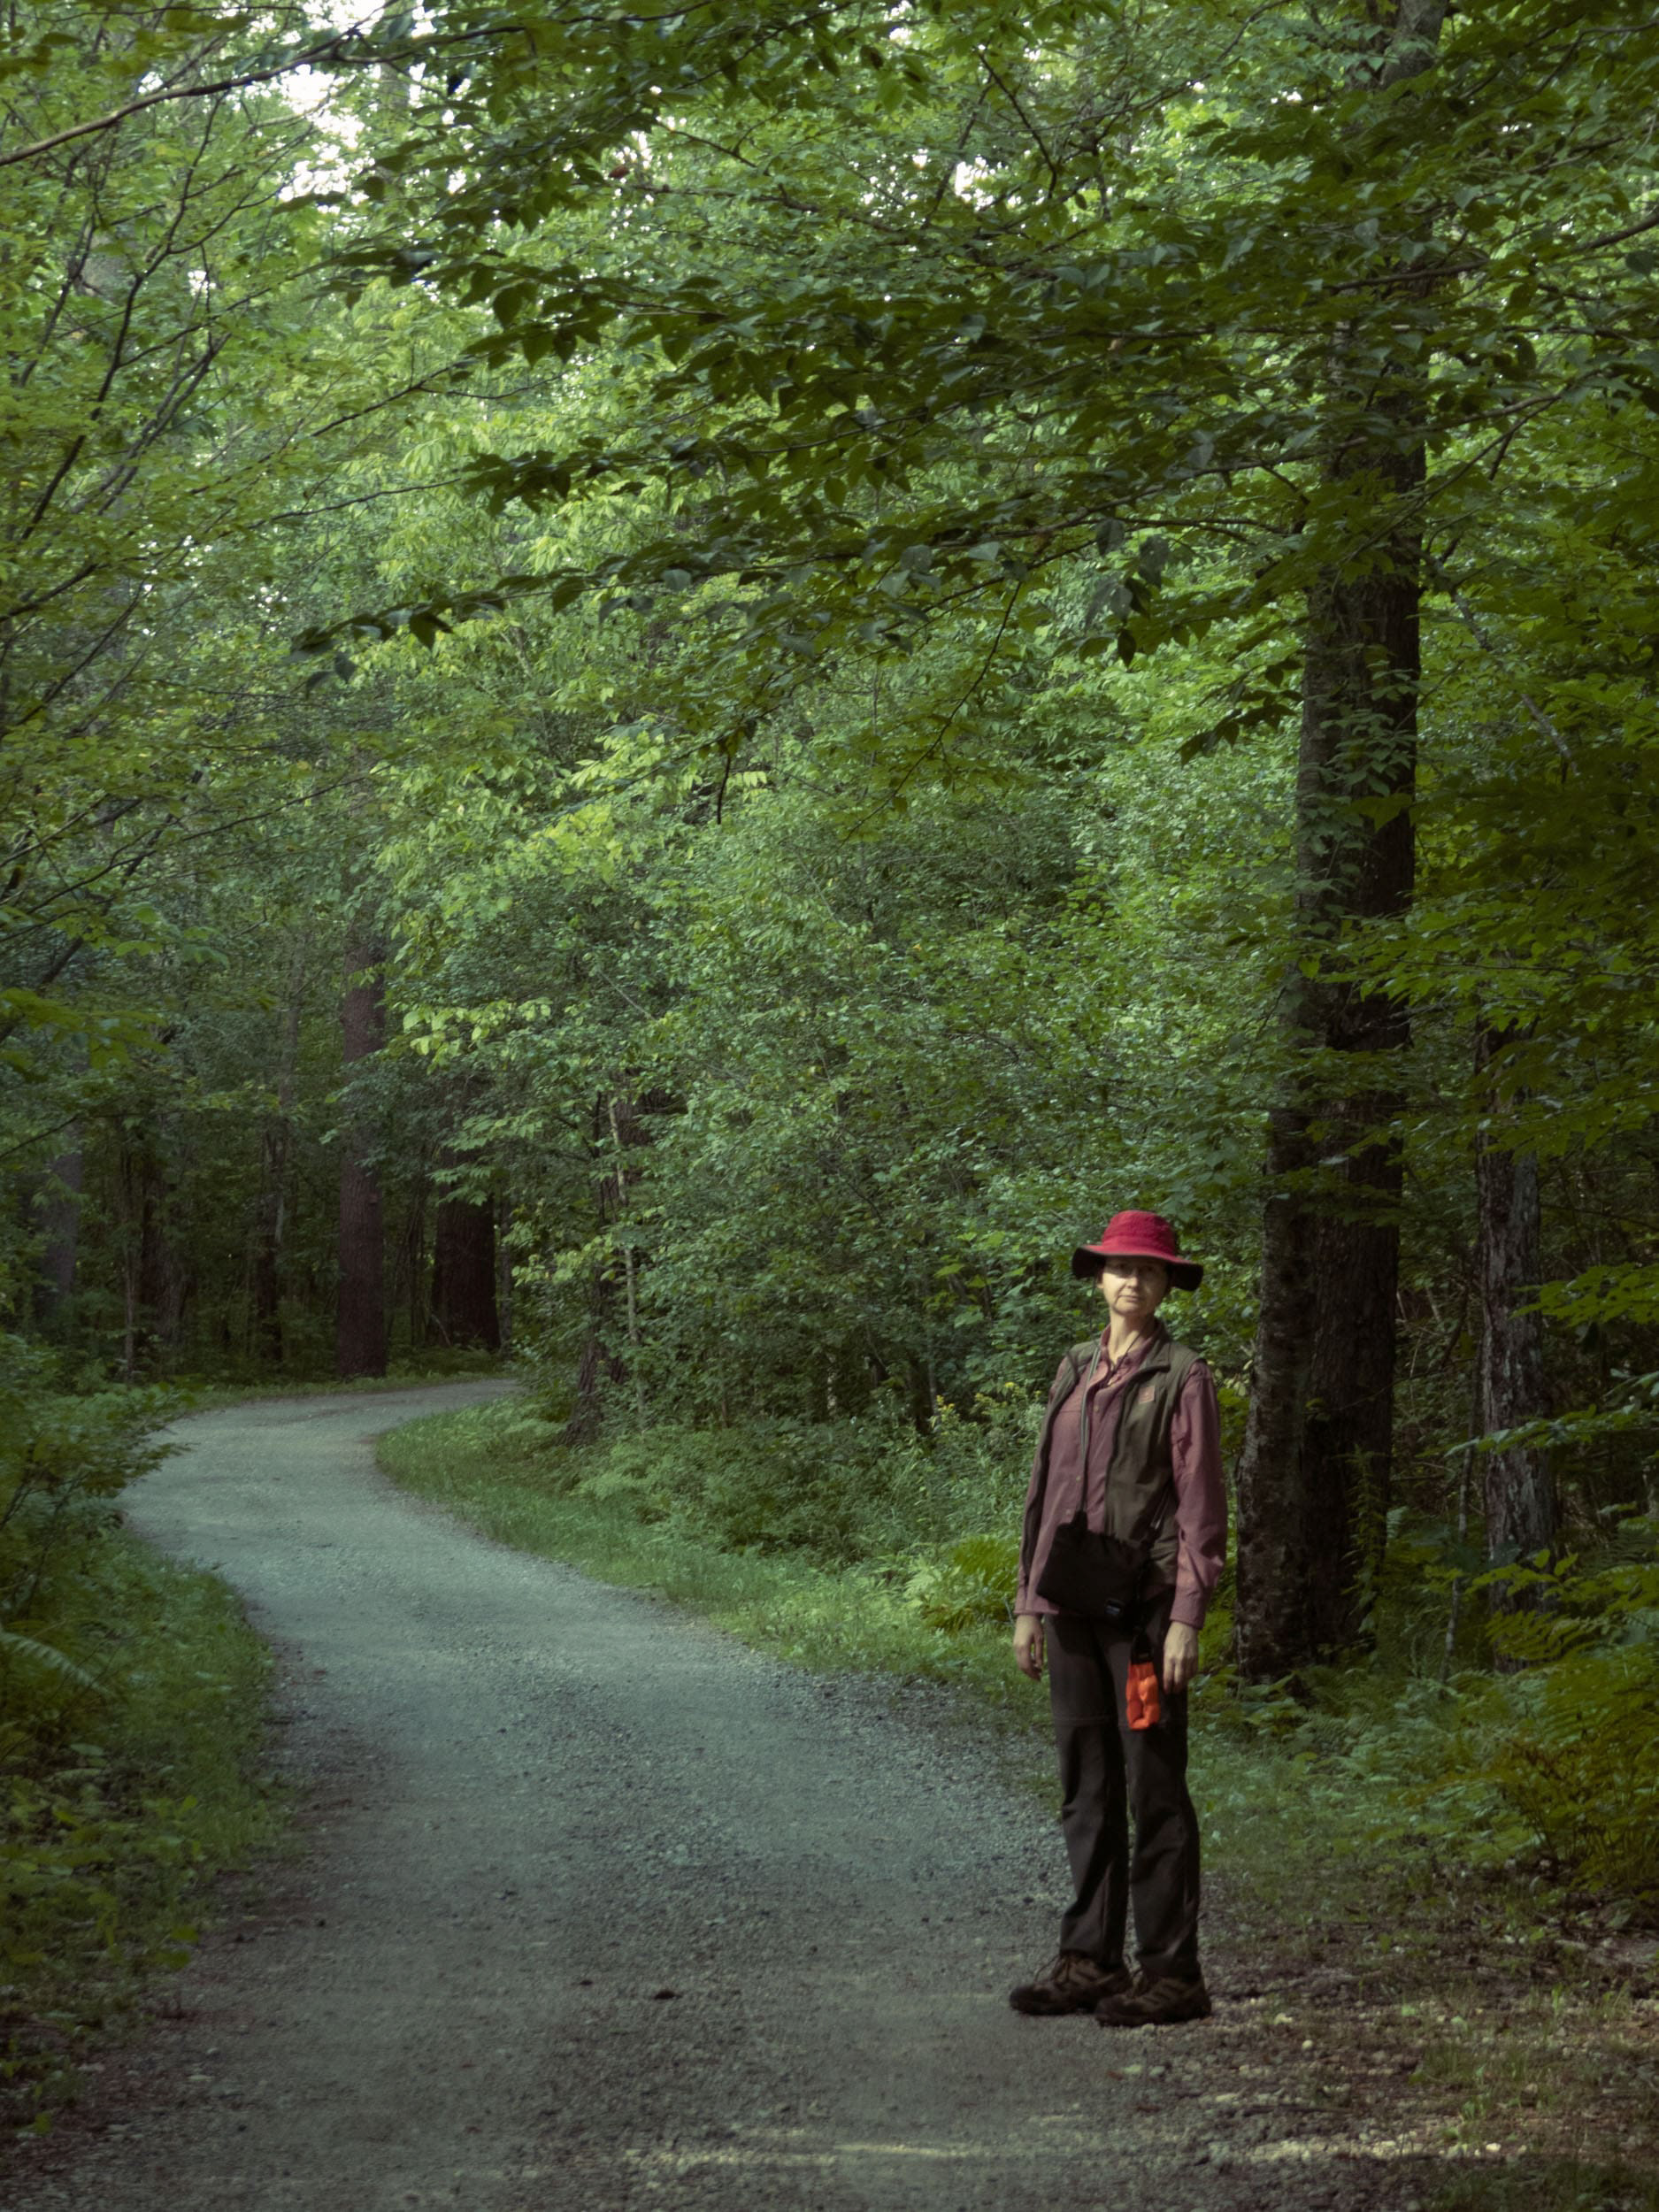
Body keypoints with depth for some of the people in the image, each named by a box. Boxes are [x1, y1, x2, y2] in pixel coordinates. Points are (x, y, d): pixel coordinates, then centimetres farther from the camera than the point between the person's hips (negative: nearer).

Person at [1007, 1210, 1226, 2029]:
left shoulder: (1182, 1378, -3)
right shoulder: (1074, 1370, 14)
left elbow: (1202, 1508, -6)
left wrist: (1186, 1619, -13)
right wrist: (1029, 1601, 13)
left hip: (1143, 1604, -6)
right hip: (1072, 1606, 6)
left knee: (1153, 1790, -4)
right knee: (1085, 1786, 10)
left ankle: (1172, 1973, 1)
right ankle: (1089, 1960, 17)